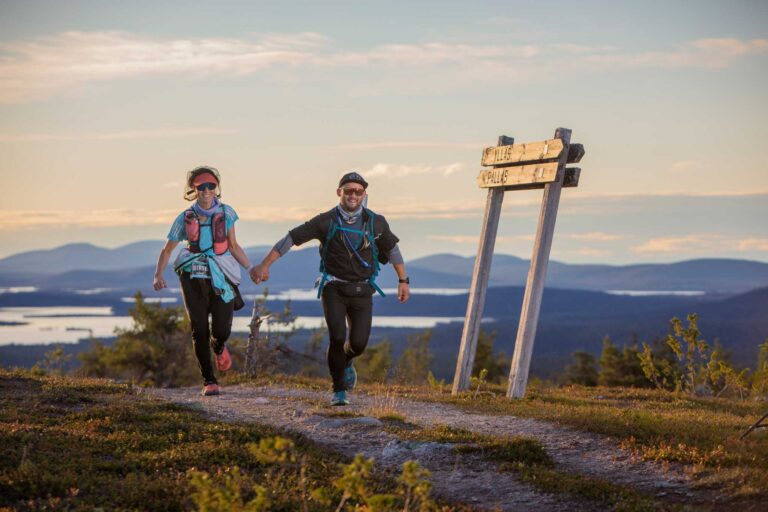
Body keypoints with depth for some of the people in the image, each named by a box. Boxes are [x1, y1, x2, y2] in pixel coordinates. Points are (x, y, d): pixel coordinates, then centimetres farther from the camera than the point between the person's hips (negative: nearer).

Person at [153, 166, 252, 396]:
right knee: (199, 330, -6)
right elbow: (167, 250, 9)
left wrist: (251, 269, 2)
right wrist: (158, 275, -7)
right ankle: (209, 381, 6)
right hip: (193, 277, 0)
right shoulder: (185, 218, 3)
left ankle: (219, 348, 34)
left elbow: (233, 246, 13)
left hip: (221, 277, 0)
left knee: (222, 330, -6)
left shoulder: (226, 212, 5)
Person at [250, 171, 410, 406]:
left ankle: (346, 362, 31)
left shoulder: (376, 223, -1)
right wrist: (264, 265, -12)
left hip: (362, 291, 2)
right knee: (338, 338, -17)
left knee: (359, 343, -8)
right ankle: (339, 390, 1)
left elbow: (392, 248, 15)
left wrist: (403, 280, 14)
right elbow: (291, 238, -7)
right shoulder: (326, 221, -8)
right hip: (334, 289, -2)